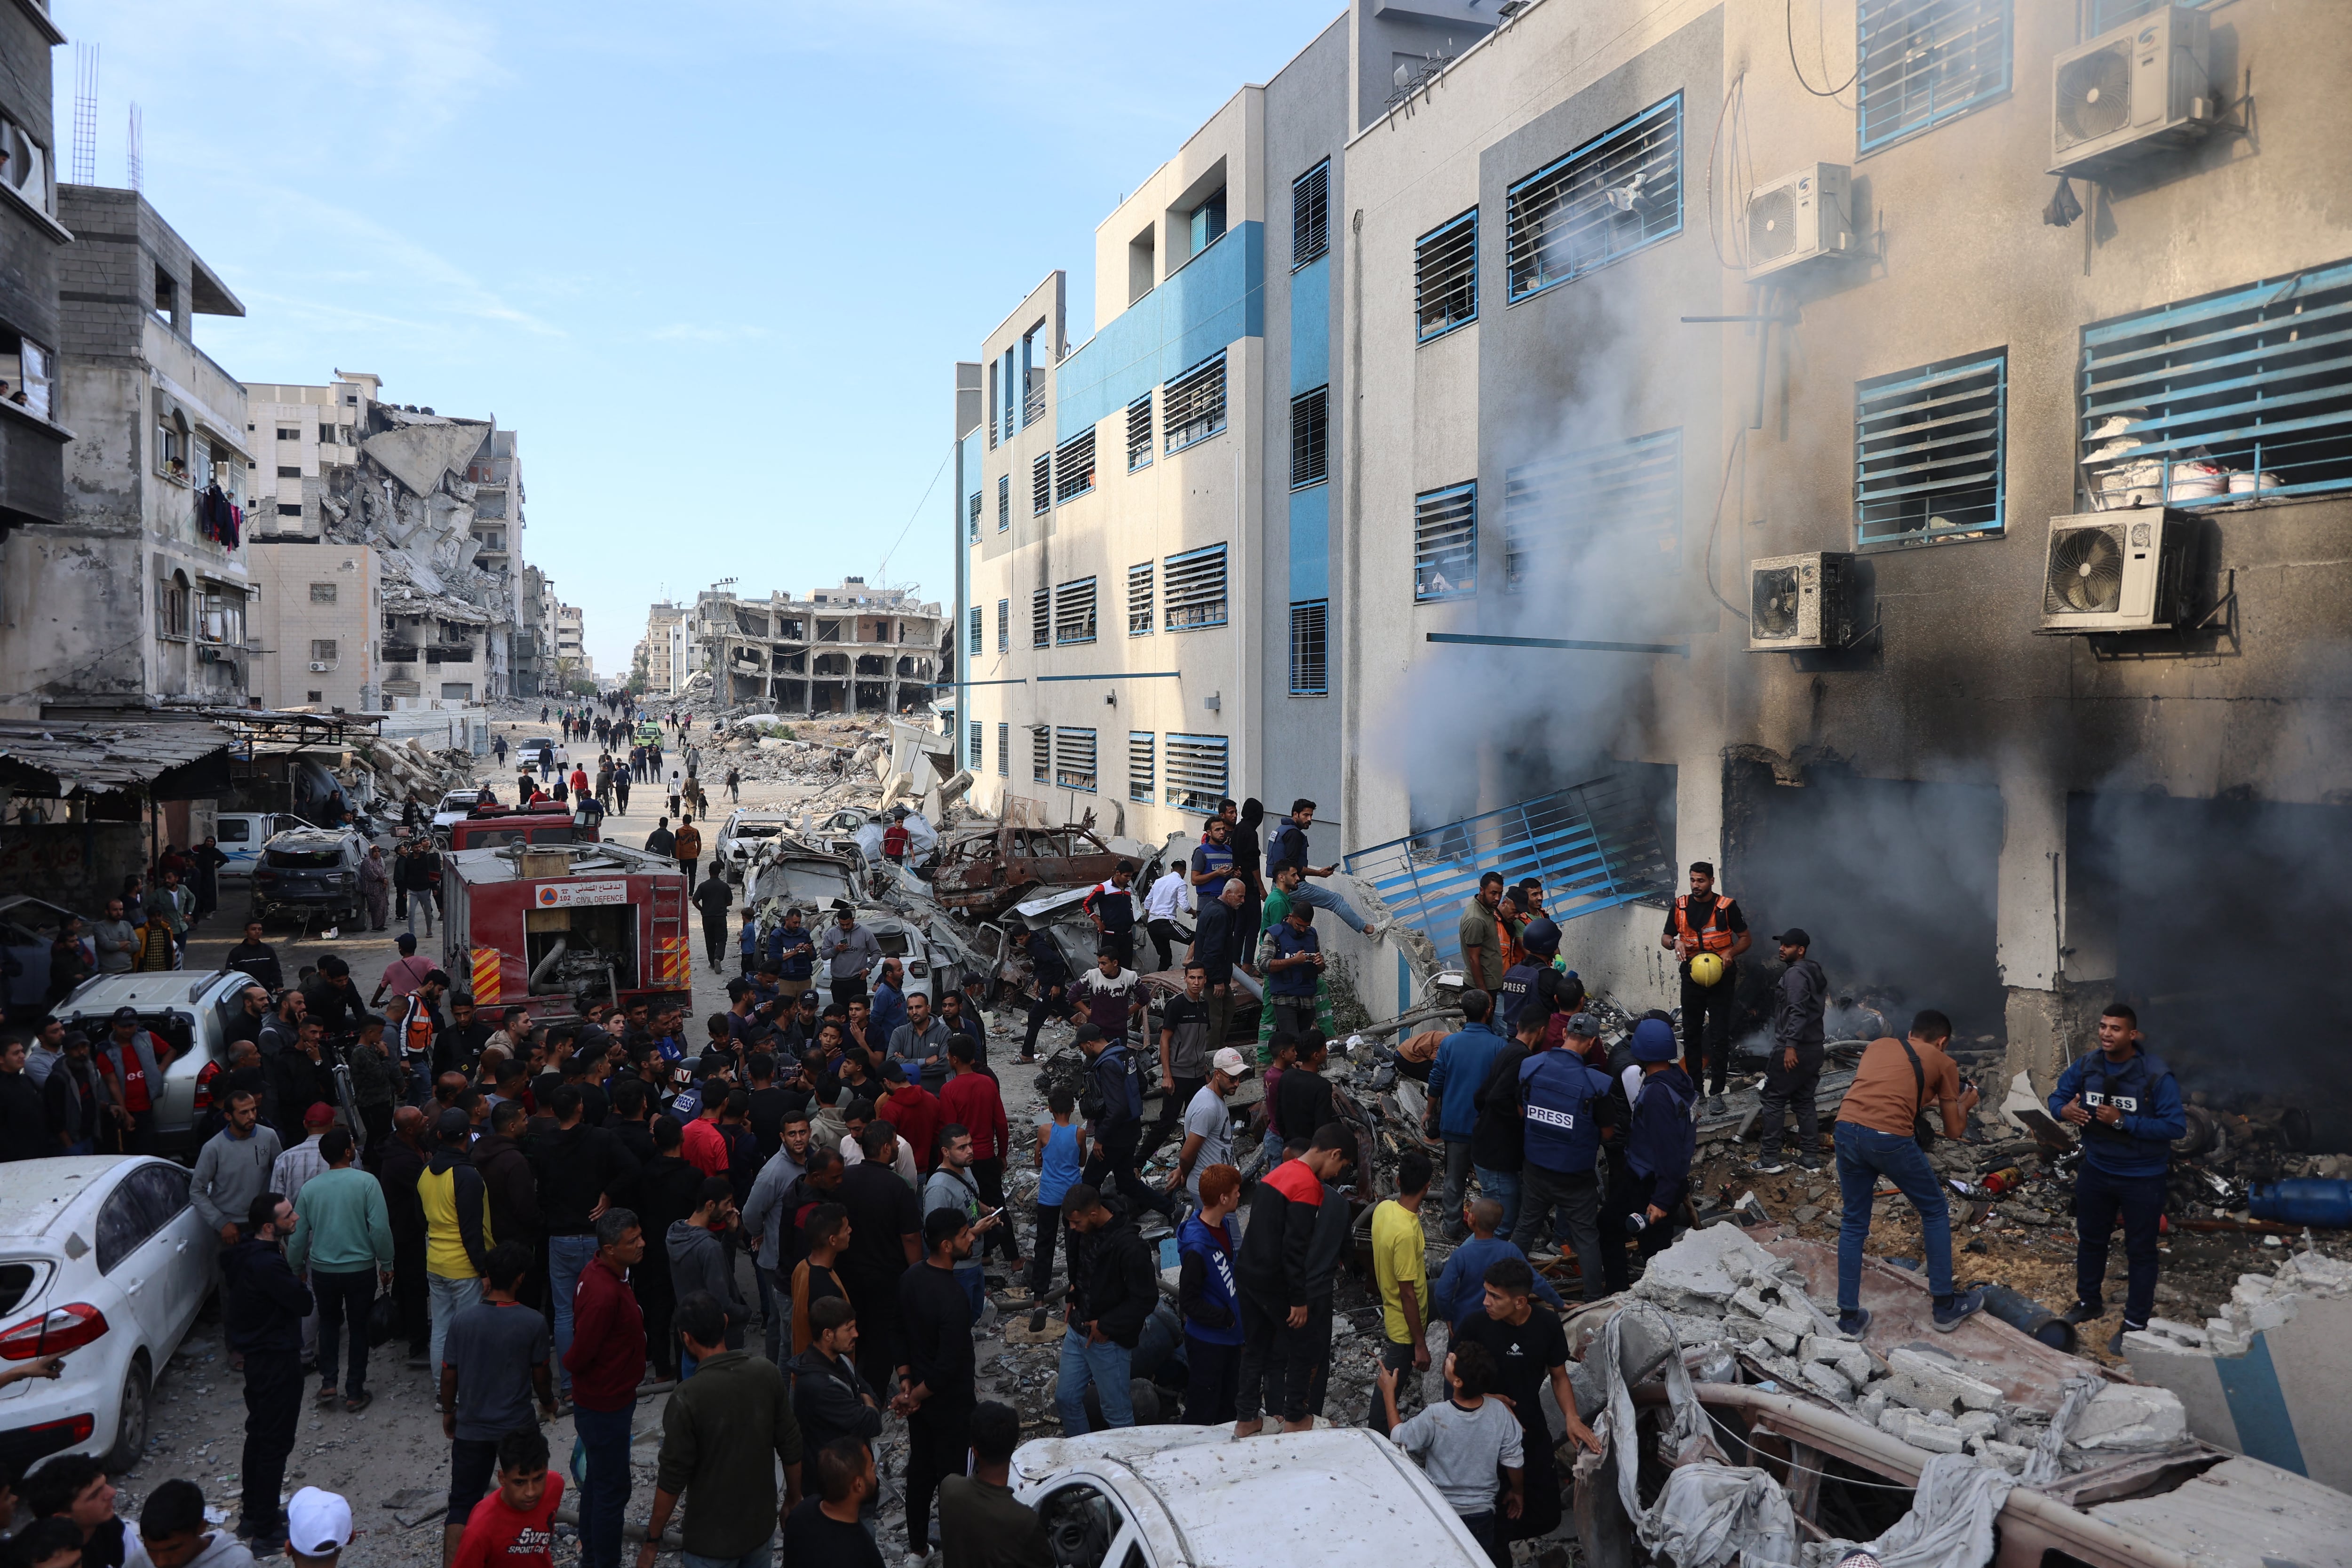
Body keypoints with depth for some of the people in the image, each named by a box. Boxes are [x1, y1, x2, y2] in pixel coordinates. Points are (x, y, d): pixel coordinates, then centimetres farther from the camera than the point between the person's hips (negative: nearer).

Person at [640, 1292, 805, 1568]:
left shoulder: (687, 1399, -25)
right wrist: (793, 1500, 13)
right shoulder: (768, 1373, -11)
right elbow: (791, 1447, -2)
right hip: (762, 1522, 4)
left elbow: (672, 1479, -18)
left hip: (713, 1536, -4)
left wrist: (651, 1541, -4)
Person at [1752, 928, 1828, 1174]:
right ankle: (1810, 1158, 13)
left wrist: (1791, 1046, -27)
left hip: (1793, 1049, -9)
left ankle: (1769, 1160, -3)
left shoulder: (1795, 973, -13)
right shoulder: (1816, 973, 17)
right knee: (1805, 1102, 13)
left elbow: (1797, 1012, -23)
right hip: (1814, 1048, 9)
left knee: (1774, 1101, -3)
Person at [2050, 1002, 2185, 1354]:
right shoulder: (2085, 1066, -9)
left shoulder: (2156, 1076, -23)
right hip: (2096, 1170, 5)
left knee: (2140, 1250, 7)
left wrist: (2123, 1121, -31)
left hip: (2142, 1178, -5)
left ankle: (2135, 1324, 21)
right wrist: (2064, 1109, -20)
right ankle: (2089, 1302, 41)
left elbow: (2176, 1125, -24)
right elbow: (2057, 1095, 3)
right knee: (2090, 1239, 21)